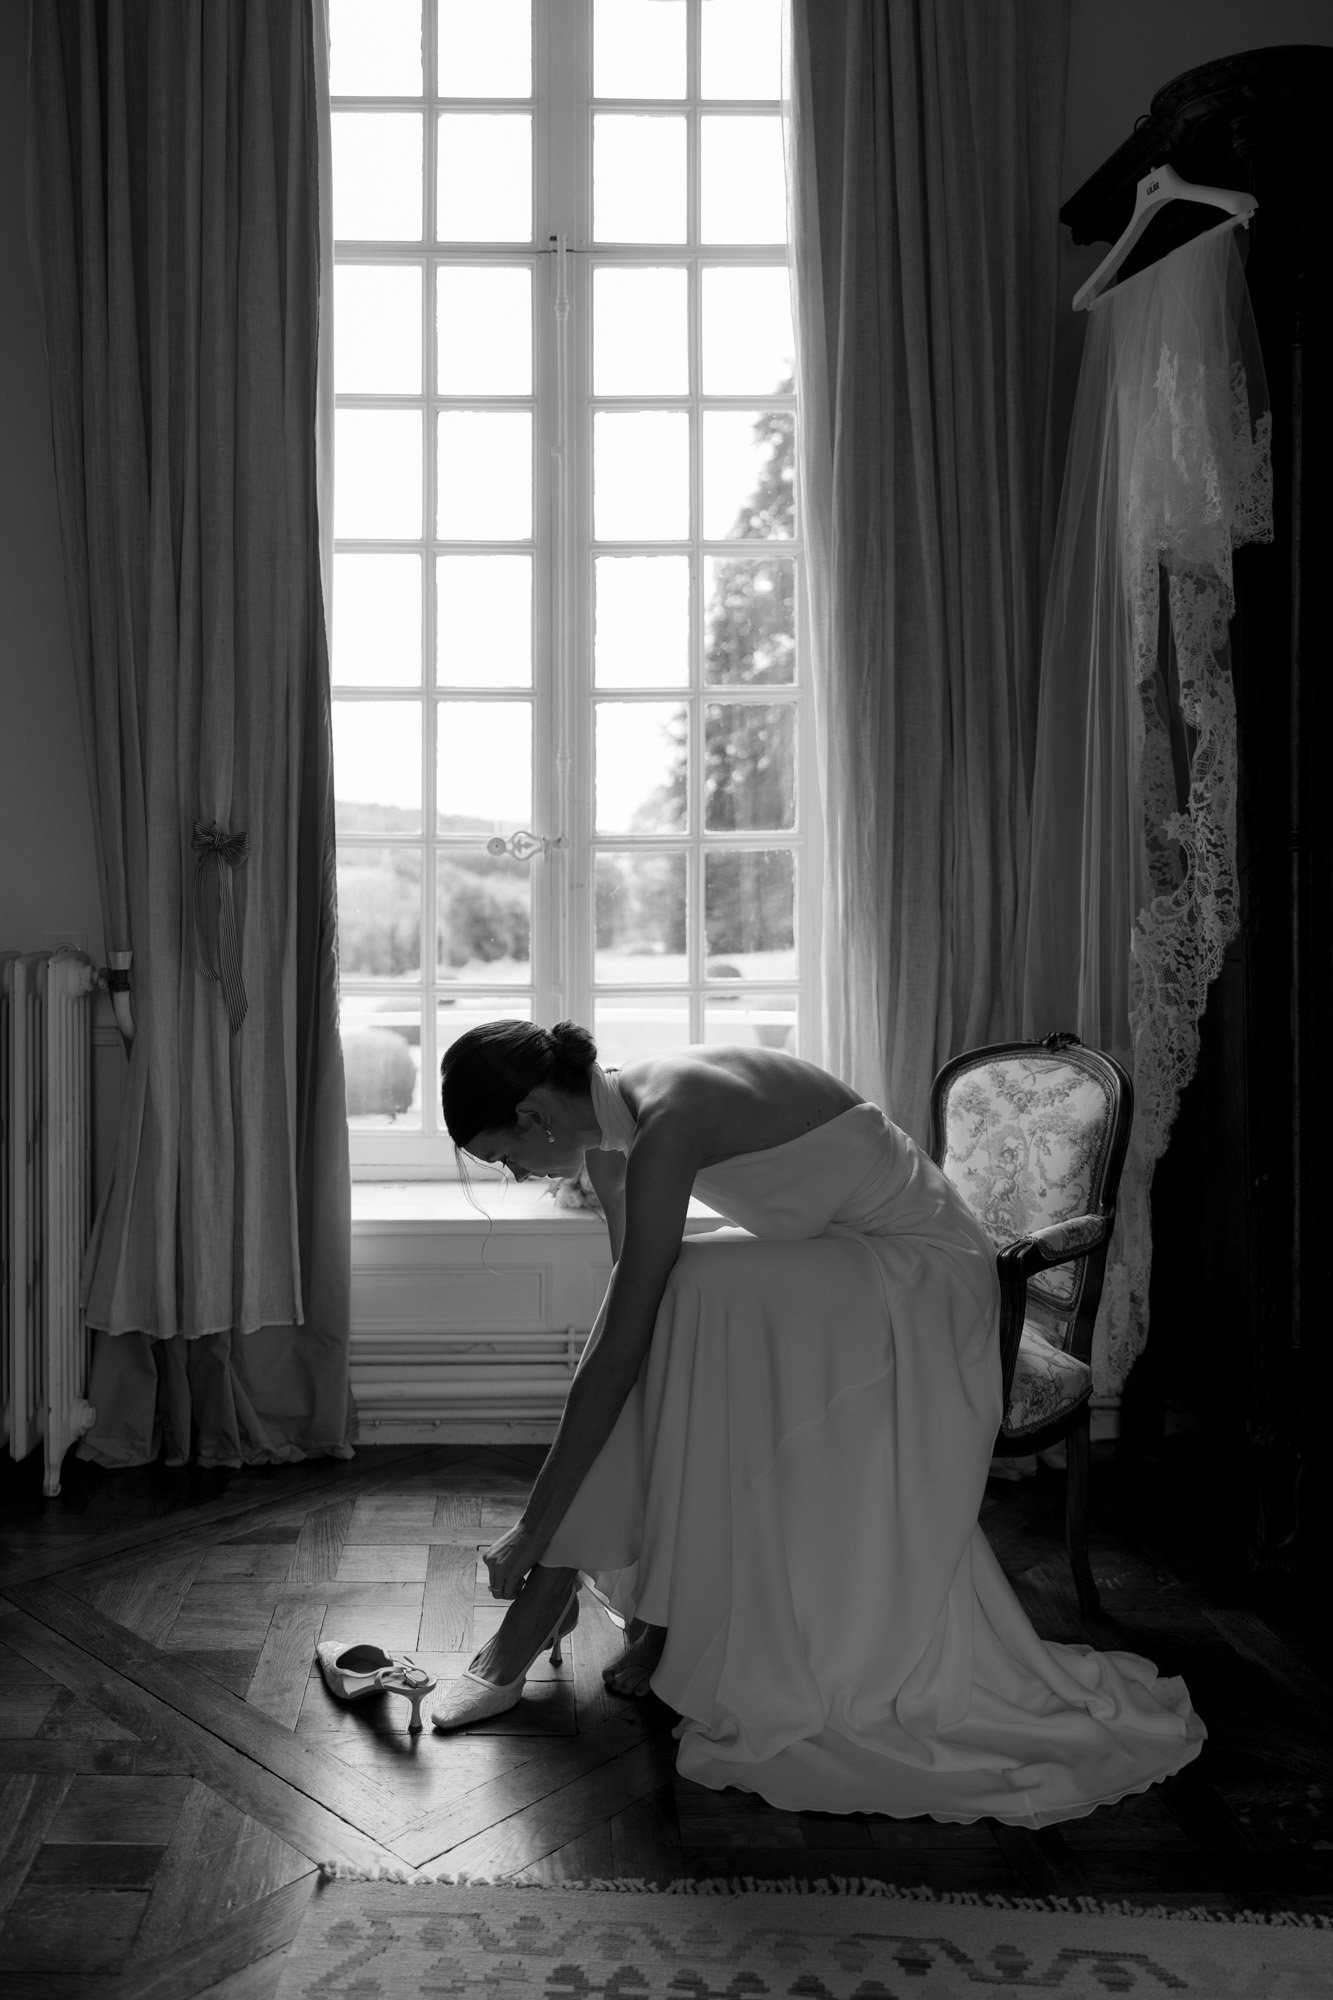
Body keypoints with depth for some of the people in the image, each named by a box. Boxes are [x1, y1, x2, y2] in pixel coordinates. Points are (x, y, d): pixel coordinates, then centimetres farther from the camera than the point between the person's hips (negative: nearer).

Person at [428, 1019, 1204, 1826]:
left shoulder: (666, 1123, -29)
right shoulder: (612, 1122, -1)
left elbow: (621, 1352, -28)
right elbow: (629, 1321, 6)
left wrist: (534, 1528, -20)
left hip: (923, 1275, -9)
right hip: (836, 1266, 9)